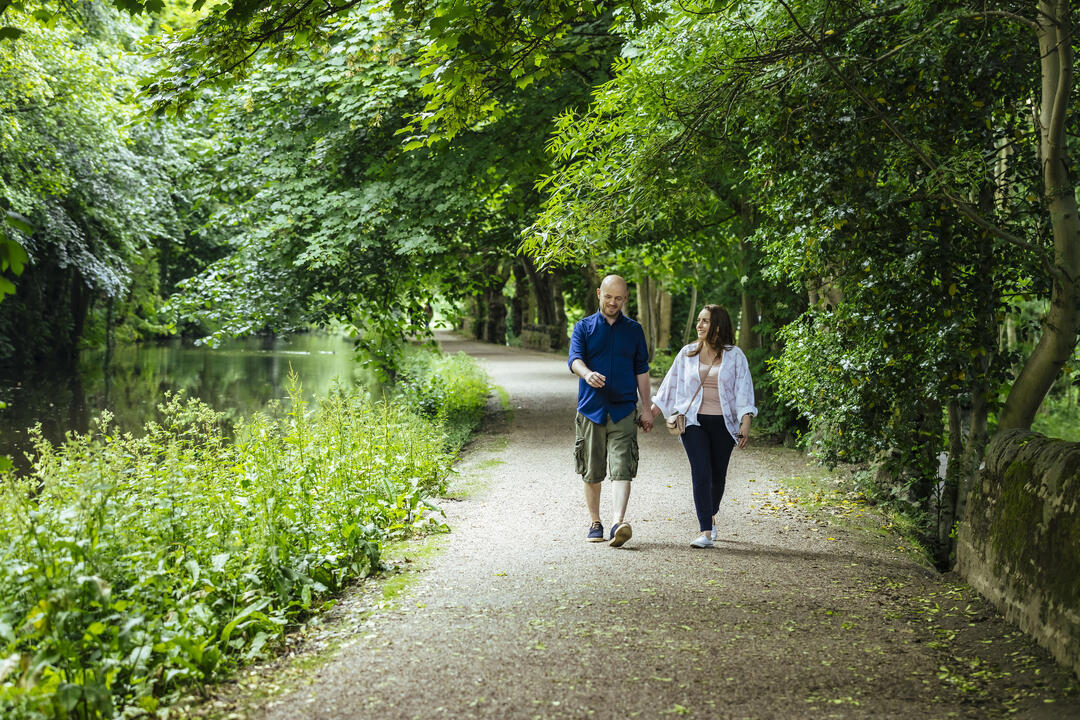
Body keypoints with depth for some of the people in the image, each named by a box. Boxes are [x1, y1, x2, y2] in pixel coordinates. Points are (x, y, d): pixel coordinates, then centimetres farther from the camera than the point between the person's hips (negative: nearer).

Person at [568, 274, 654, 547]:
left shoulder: (634, 330, 12)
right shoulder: (584, 327, 7)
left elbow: (641, 370, 14)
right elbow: (574, 358, -9)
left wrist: (646, 408, 9)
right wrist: (587, 373, -32)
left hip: (623, 410, 0)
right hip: (591, 408, 0)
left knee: (622, 469, -14)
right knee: (592, 472, 7)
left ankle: (619, 523, -24)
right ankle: (595, 523, 21)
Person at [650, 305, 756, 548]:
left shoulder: (734, 355, 2)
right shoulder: (687, 354, 7)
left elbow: (743, 390, -1)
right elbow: (670, 386, 14)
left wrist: (746, 424, -11)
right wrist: (650, 414, 11)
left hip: (723, 423, 0)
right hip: (694, 421, 0)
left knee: (718, 475, 9)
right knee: (701, 473, -13)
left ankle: (711, 516, 37)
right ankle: (706, 532, -15)